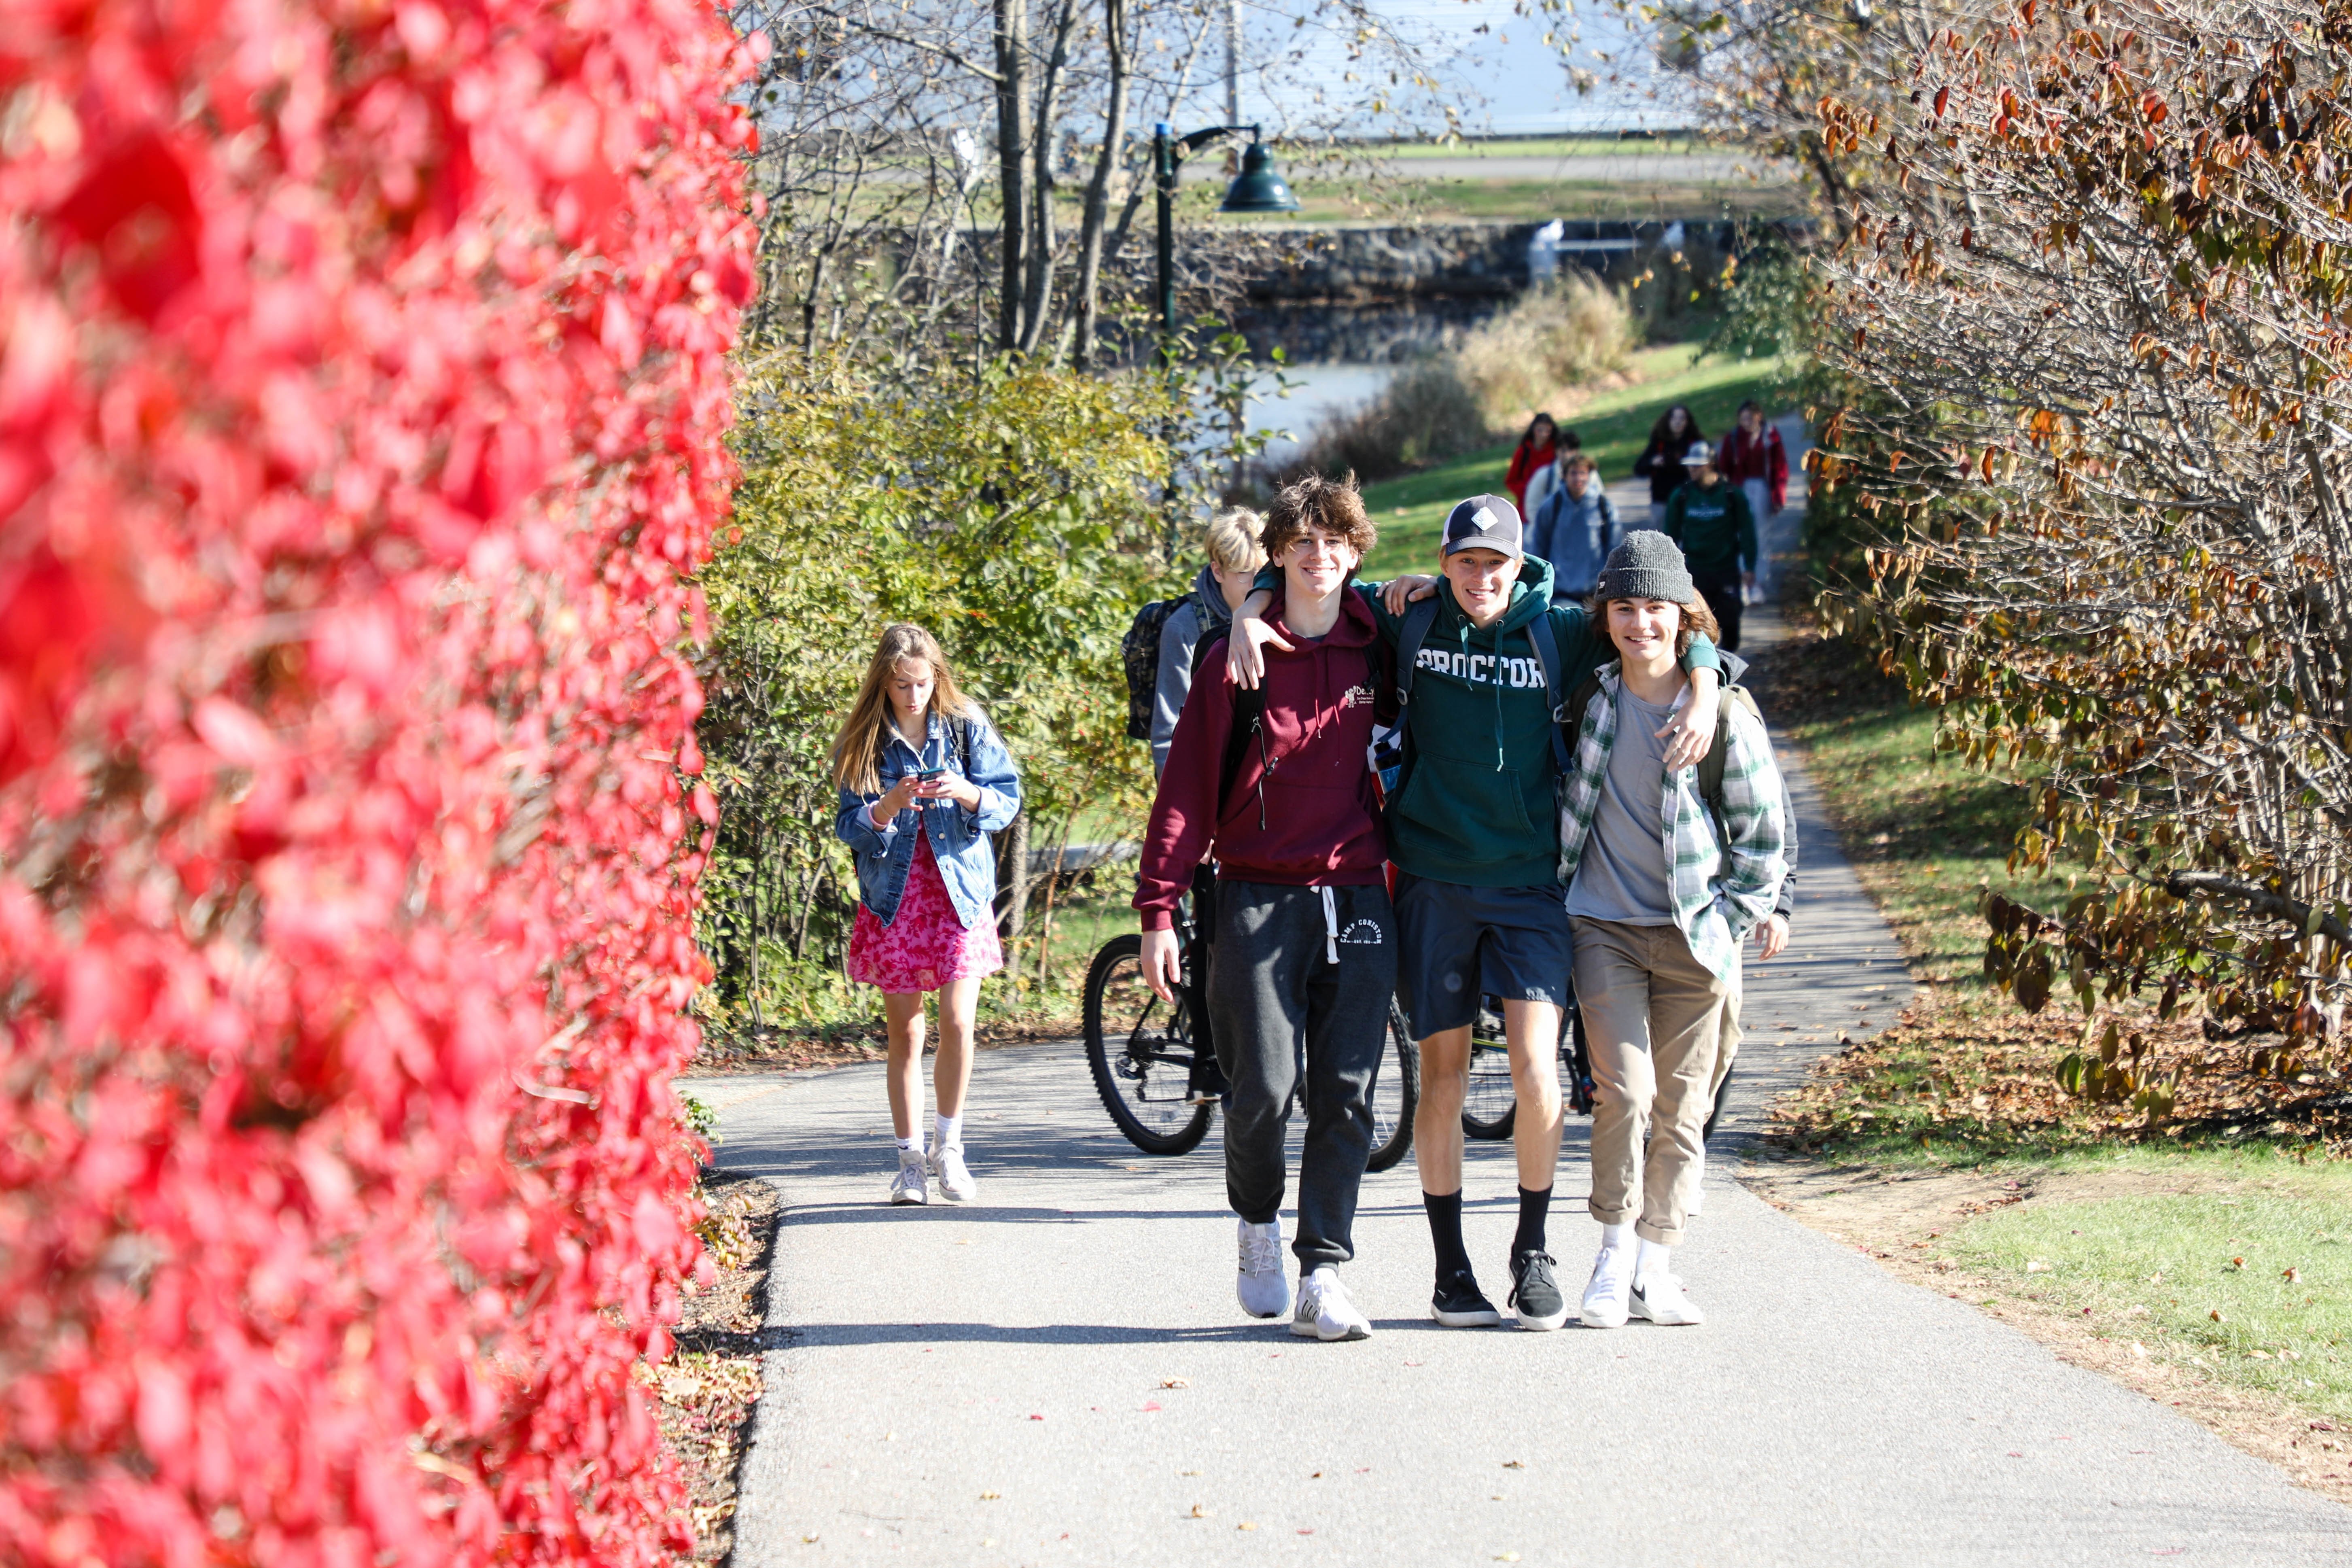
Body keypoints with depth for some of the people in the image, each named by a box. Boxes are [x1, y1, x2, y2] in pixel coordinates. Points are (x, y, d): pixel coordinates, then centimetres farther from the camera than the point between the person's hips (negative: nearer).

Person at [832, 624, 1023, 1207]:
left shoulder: (967, 728, 1)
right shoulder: (861, 743, 1)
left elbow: (1007, 799, 0)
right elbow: (850, 827, -2)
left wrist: (964, 792, -19)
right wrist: (890, 805, -21)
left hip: (959, 892, 0)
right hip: (893, 897, 0)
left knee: (957, 1023, -11)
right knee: (905, 1034, 2)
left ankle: (948, 1146, 7)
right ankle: (910, 1160, 10)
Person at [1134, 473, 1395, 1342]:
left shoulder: (1380, 655, 8)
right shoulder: (1237, 659, 2)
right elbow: (1186, 787, 1)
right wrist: (1158, 910, -4)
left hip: (1358, 904, 2)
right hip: (1259, 901, -2)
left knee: (1346, 1097, -3)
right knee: (1262, 1089, -7)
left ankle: (1323, 1273, 2)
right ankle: (1258, 1222, 21)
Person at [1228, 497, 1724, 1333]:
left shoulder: (1558, 631, 1)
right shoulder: (1408, 621, 2)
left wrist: (1703, 698, -9)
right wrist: (1249, 616, -6)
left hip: (1530, 885, 0)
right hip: (1433, 881, 1)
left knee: (1537, 1074, -11)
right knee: (1442, 1079, 3)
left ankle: (1534, 1254, 7)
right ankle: (1451, 1271, 13)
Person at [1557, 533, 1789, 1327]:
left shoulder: (1724, 714, -3)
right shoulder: (1589, 696, 1)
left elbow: (1765, 831, 4)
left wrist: (1732, 922, -1)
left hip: (1695, 937, 0)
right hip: (1604, 927, 0)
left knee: (1682, 1108, 2)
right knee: (1625, 1088, -14)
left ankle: (1654, 1266, 12)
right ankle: (1614, 1259, -3)